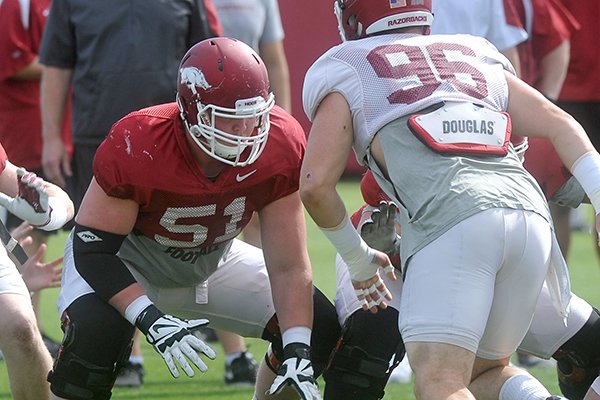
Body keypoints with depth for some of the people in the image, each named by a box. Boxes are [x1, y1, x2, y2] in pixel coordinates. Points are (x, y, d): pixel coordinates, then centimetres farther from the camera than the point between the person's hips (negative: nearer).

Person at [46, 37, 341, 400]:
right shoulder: (136, 148, -35)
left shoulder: (280, 145, -25)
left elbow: (288, 267, -18)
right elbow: (92, 251, -28)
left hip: (212, 261, 5)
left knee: (321, 328, -7)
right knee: (96, 332, -35)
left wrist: (298, 355, -29)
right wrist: (153, 322, -41)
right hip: (130, 257, -4)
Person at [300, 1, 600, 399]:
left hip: (449, 220, -5)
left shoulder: (345, 71, 18)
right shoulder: (476, 56, 31)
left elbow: (315, 186, 10)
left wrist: (358, 260, 24)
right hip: (531, 214, 5)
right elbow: (559, 124, 19)